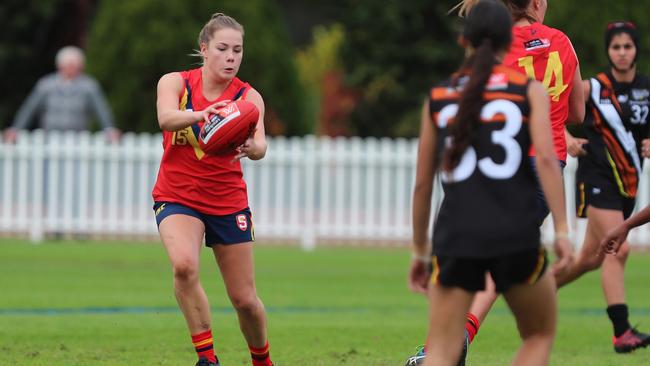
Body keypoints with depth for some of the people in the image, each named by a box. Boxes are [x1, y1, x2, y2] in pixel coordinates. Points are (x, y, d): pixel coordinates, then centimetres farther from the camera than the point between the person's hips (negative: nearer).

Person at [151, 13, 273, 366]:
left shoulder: (248, 97, -6)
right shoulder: (174, 83, -7)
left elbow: (259, 144, -24)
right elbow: (166, 118, -30)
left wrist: (252, 147, -49)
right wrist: (200, 114, -50)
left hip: (229, 201, 2)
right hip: (177, 197, -1)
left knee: (244, 298, 4)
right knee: (184, 265, -31)